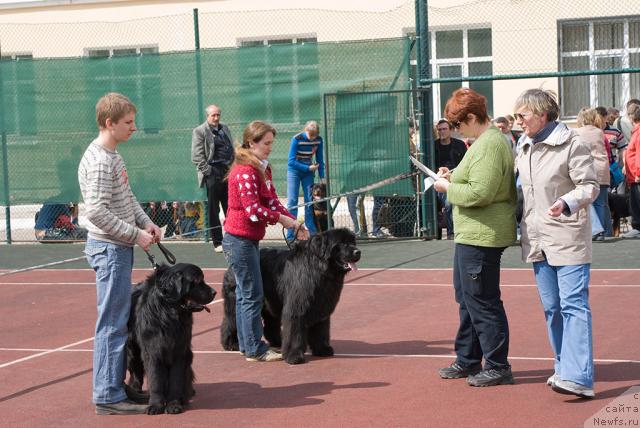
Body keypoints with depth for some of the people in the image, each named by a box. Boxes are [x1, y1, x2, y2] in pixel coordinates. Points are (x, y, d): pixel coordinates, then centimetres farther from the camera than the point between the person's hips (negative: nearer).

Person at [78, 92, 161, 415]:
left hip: (119, 248, 10)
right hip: (110, 249, -10)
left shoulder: (112, 155, 14)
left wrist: (146, 222, 7)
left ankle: (115, 385, 22)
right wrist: (136, 234, -17)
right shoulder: (99, 161, -18)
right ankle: (109, 397, -2)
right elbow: (97, 211, -23)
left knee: (120, 319, 14)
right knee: (113, 322, -6)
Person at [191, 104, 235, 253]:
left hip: (228, 171, 6)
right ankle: (217, 242, 3)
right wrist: (208, 171, -13)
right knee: (213, 210, -1)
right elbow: (197, 156, -8)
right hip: (213, 173, -6)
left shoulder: (225, 128, 17)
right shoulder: (199, 131, -3)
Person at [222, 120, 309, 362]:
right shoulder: (245, 172, -18)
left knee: (244, 294, 14)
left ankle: (246, 344, 21)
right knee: (252, 295, -6)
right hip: (240, 240, -10)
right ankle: (255, 350, -1)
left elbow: (272, 201, 11)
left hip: (249, 240, 10)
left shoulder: (262, 169, 12)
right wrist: (283, 219, -14)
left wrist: (294, 223, -1)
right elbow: (253, 209, -23)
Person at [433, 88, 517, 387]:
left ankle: (498, 367, 4)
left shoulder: (488, 145, -19)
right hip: (472, 235, 12)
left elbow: (480, 193, -26)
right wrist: (454, 177, 10)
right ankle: (468, 361, 29)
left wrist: (448, 188, -13)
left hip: (481, 236, -12)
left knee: (482, 301, -4)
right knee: (467, 298, 19)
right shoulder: (490, 140, 15)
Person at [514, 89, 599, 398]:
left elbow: (590, 186, -12)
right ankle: (564, 368, 21)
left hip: (568, 239, -8)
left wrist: (567, 203, -27)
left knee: (573, 305, -12)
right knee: (551, 307, 11)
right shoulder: (525, 148, 13)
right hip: (537, 240, 8)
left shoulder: (572, 144, -10)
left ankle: (578, 377, -17)